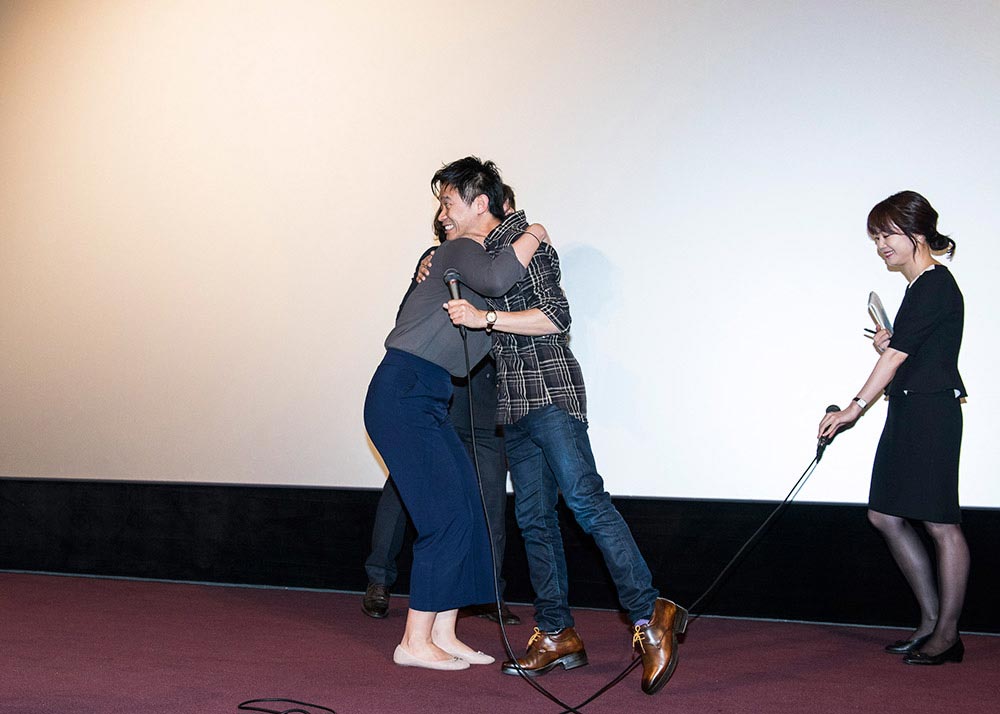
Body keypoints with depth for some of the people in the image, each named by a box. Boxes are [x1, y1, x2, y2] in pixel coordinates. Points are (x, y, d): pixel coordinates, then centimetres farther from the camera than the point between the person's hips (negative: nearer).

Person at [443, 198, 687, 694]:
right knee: (533, 517, 3)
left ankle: (650, 615, -21)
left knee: (583, 496, -20)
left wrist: (485, 317, -19)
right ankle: (557, 635, 5)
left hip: (550, 389, -9)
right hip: (515, 404, 9)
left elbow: (556, 317, -13)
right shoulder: (478, 256, 21)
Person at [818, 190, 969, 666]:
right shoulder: (920, 287, 17)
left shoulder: (936, 287, -13)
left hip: (931, 413, -10)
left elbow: (897, 355, -17)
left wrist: (856, 408, -18)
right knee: (886, 515, 11)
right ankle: (931, 621, 20)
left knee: (940, 524, -3)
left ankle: (947, 635, 7)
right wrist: (889, 343, 4)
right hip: (909, 413, 10)